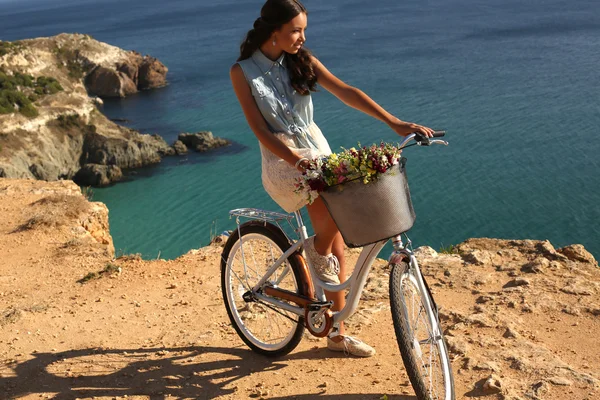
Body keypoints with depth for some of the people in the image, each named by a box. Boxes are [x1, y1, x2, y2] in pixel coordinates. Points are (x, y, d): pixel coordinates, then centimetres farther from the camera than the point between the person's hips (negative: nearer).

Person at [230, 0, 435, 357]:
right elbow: (260, 130, -14)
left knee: (337, 251, 4)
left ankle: (337, 333, 19)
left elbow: (346, 92, -6)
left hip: (317, 150, 5)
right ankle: (317, 251, -3)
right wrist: (300, 163, -29)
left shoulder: (302, 61, 3)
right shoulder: (243, 71, -8)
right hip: (282, 161, -4)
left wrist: (395, 123, -17)